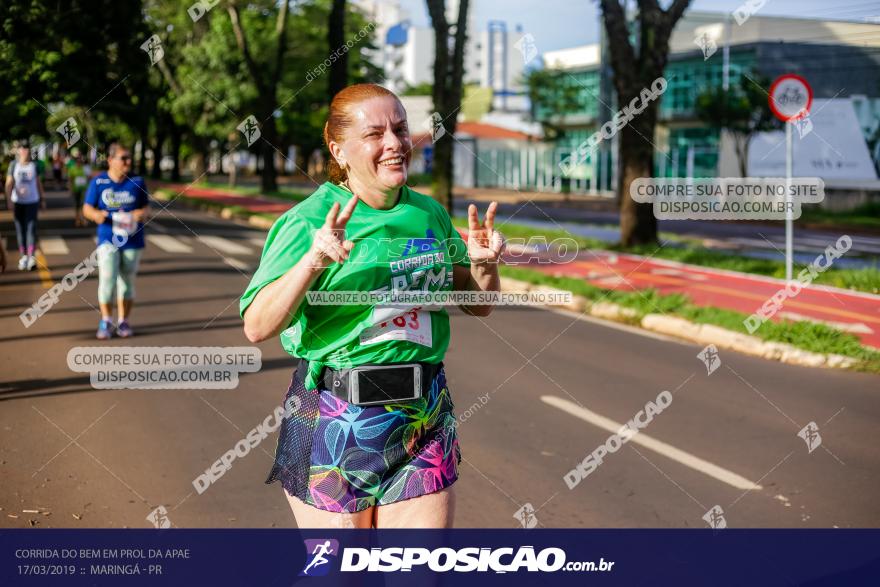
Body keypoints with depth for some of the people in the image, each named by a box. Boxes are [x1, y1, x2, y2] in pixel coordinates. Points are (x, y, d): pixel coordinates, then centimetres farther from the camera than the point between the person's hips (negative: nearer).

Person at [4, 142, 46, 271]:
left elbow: (38, 182, 11)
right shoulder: (14, 165, -2)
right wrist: (9, 200, -15)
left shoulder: (34, 165, 3)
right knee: (20, 229, 6)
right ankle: (23, 256, 15)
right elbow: (9, 184, -4)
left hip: (32, 201, 0)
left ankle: (31, 257, -15)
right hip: (18, 202, 0)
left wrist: (42, 199, 11)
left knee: (31, 228, -9)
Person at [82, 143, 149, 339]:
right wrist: (96, 214, -21)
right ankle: (106, 322, 0)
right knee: (107, 279, -13)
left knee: (127, 281, 8)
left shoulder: (137, 182, 2)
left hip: (133, 240, 2)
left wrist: (142, 213, -15)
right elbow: (87, 208, 1)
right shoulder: (98, 182, -2)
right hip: (108, 240, -2)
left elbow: (146, 206, 8)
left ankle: (124, 322, 21)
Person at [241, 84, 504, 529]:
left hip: (424, 418, 4)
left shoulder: (429, 214, 7)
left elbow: (478, 305, 17)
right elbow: (257, 327, -17)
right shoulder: (309, 220, -9)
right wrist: (313, 260, -29)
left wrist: (484, 264, -4)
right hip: (333, 420, -4)